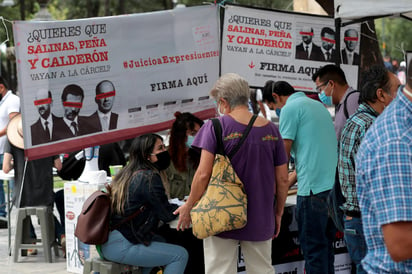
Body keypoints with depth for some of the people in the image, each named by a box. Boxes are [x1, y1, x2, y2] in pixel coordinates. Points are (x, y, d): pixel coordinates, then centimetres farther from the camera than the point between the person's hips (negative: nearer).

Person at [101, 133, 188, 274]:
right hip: (121, 247, -10)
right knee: (180, 255, -8)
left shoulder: (125, 173, 14)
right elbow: (166, 215, -8)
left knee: (161, 241, 30)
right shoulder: (149, 178, -13)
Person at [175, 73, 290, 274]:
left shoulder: (216, 126, -9)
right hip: (260, 219, 4)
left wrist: (189, 207, -1)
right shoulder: (270, 129, 3)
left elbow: (203, 174, -13)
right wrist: (278, 212, 19)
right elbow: (282, 179, 6)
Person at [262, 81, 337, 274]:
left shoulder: (290, 109, -5)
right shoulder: (318, 106, 21)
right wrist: (289, 181, 27)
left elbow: (283, 154, -8)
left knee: (312, 246, -4)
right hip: (332, 184, 8)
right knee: (326, 245, 14)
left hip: (313, 187, -8)